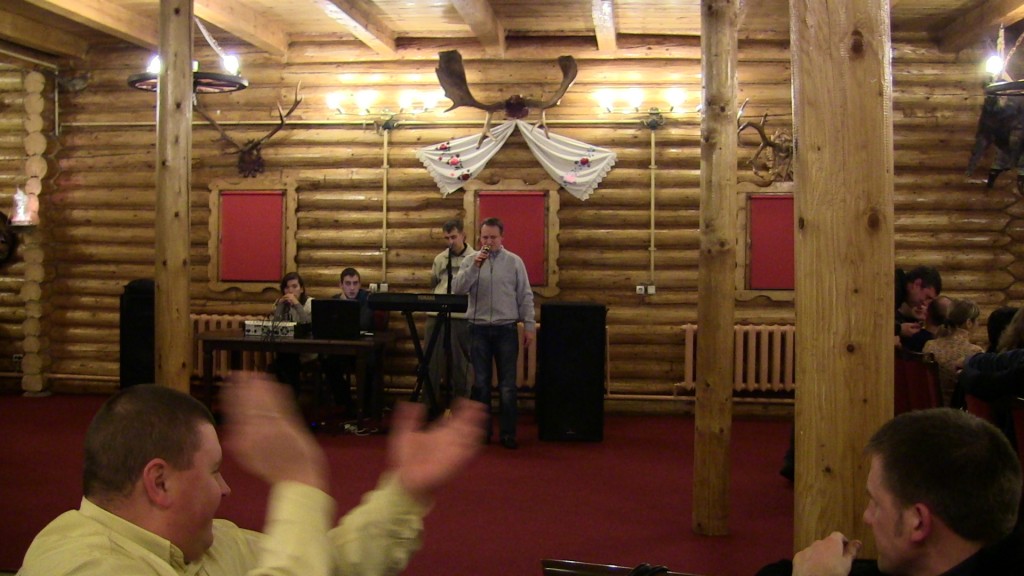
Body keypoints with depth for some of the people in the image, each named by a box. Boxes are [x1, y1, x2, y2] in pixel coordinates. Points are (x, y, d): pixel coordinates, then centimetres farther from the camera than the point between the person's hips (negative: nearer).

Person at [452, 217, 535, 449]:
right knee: (481, 383, 7)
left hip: (506, 329, -1)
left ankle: (508, 433, 7)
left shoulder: (514, 262, 3)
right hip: (479, 329, 1)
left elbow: (525, 297, 4)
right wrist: (474, 267, -18)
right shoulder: (470, 260, 4)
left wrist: (529, 325, -1)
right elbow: (457, 288, -8)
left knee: (507, 385, 1)